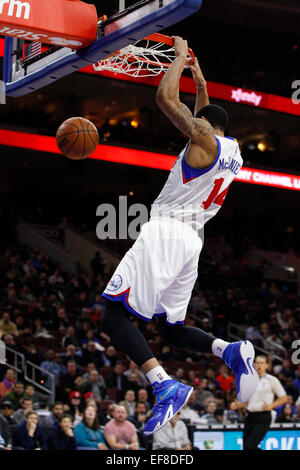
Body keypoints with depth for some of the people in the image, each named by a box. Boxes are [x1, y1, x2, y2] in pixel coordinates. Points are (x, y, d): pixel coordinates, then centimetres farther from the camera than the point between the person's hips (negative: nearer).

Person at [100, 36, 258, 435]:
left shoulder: (205, 140, -6)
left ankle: (165, 386, -30)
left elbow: (166, 98, -11)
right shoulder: (232, 151, 19)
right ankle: (230, 350, -11)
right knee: (171, 329, 17)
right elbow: (204, 115, 40)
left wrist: (181, 56, 2)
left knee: (113, 315, -12)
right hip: (192, 241, 9)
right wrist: (200, 82, 40)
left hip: (165, 233, -9)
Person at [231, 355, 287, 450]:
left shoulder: (272, 380, -2)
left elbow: (284, 398, 0)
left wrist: (271, 406, -15)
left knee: (250, 446, -18)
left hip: (263, 418, -6)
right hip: (250, 417, 6)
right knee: (245, 447, 3)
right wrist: (237, 405, 3)